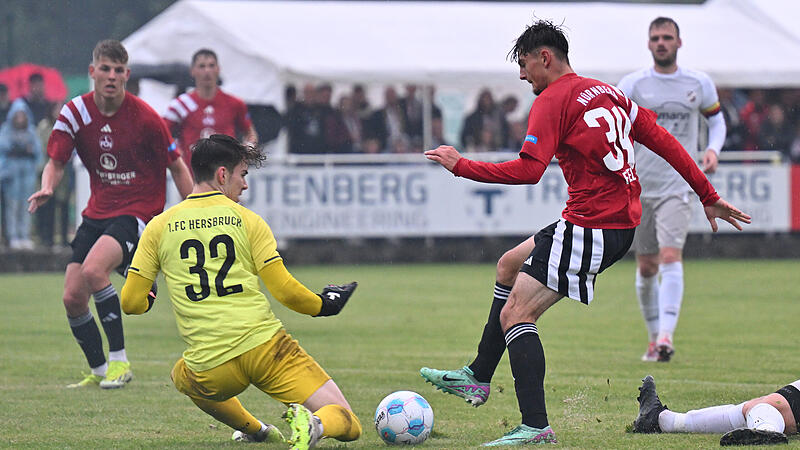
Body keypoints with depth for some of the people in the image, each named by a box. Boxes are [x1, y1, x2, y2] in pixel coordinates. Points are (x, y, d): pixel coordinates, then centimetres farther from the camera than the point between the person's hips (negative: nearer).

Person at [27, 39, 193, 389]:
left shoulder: (144, 118, -12)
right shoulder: (74, 113, -2)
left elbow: (177, 167, -3)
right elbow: (56, 162, -1)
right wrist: (47, 188, -24)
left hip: (138, 211, -5)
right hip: (98, 211, 5)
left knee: (93, 270, -29)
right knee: (72, 298, -3)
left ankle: (119, 361, -17)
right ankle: (98, 371, 20)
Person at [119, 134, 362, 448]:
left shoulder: (159, 227, 9)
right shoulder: (246, 220, 4)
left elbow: (131, 302, 8)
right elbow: (285, 291, -1)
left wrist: (147, 302, 32)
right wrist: (323, 305, 18)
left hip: (211, 371, 2)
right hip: (264, 346, -2)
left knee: (183, 377, 40)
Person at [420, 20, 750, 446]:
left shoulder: (552, 101, -10)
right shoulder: (606, 92, 15)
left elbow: (528, 170, -21)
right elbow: (663, 141, 14)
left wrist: (461, 165, -13)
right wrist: (709, 196, 17)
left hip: (591, 228, -10)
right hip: (623, 221, 10)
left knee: (515, 315, -11)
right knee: (509, 265, 26)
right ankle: (477, 378, 31)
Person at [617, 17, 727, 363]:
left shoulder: (699, 84, 3)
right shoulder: (632, 84, 0)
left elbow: (716, 120, 17)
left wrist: (712, 149, -3)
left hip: (677, 185, -2)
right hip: (639, 185, 2)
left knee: (671, 257, -19)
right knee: (646, 267, 7)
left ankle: (666, 336, -27)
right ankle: (654, 337, 24)